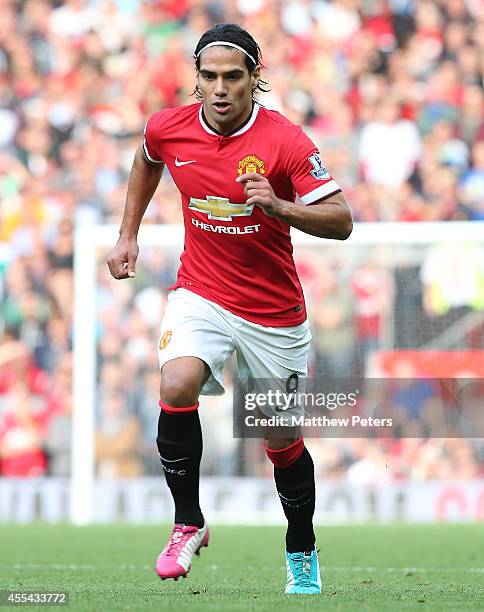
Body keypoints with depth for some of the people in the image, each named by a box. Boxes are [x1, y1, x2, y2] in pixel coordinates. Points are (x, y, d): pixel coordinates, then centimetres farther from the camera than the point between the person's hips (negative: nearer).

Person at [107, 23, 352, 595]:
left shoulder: (285, 140, -18)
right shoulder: (168, 128, -7)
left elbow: (341, 221, -17)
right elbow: (147, 161, 19)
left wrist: (279, 207, -33)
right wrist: (127, 235, 16)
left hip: (274, 312, -1)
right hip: (200, 294, 1)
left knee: (283, 442, 8)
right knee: (177, 386, -28)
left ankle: (301, 552, 34)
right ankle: (188, 524, -10)